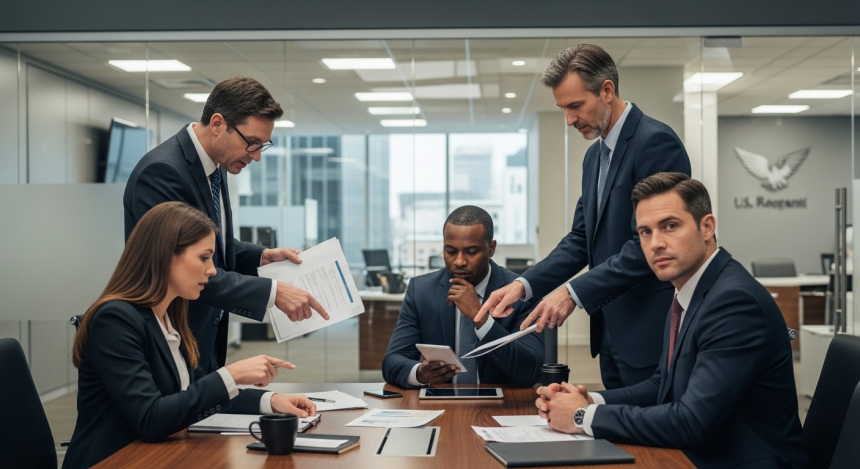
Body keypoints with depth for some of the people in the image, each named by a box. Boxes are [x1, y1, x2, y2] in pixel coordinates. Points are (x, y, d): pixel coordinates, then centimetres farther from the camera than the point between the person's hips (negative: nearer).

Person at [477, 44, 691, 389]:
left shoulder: (656, 142, -14)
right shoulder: (595, 156, 15)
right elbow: (581, 240, 14)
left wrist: (574, 294, -22)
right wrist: (524, 285, -1)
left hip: (650, 332, -8)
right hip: (611, 331, 9)